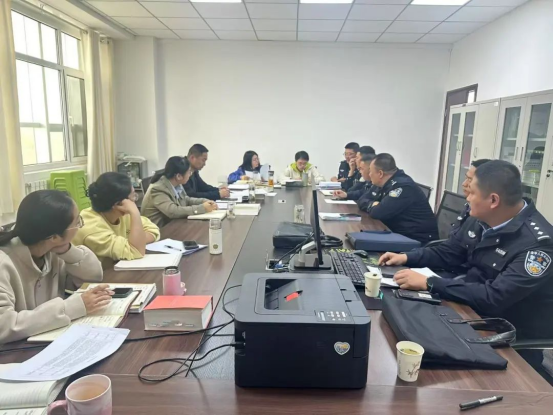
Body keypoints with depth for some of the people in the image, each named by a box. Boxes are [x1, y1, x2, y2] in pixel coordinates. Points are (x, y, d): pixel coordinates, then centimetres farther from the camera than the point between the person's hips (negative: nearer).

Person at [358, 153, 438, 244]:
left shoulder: (402, 186, -23)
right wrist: (372, 204, -12)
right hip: (399, 233, 8)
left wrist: (371, 206, -7)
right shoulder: (384, 183, 4)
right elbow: (362, 200, 8)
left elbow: (378, 213, -27)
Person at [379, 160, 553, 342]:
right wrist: (407, 257, -5)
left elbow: (495, 297, -33)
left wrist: (428, 283, -33)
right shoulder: (479, 220, -3)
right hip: (474, 311, 7)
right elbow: (447, 253, 10)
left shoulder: (537, 242, -27)